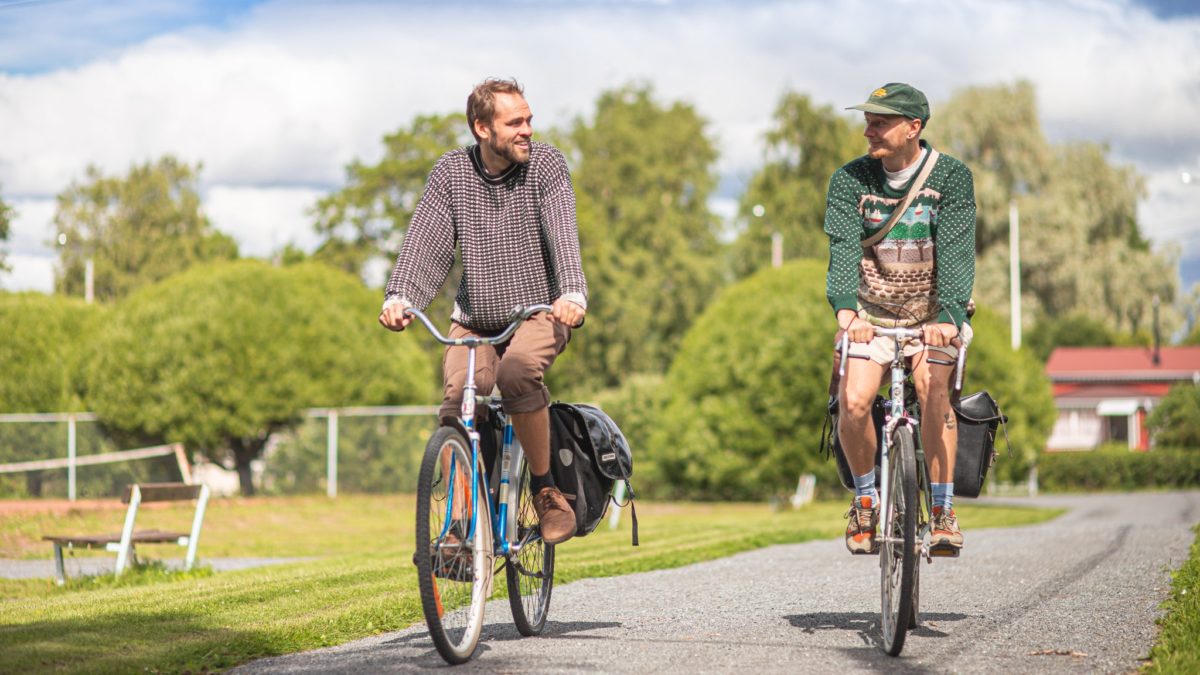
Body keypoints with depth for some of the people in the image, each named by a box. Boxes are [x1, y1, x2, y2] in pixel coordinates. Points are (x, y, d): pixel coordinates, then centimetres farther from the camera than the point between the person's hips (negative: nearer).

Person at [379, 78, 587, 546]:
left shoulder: (546, 165, -7)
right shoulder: (451, 172, -1)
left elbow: (562, 234, -21)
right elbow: (425, 242, -10)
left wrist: (573, 294, -39)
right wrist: (399, 298, -28)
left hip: (538, 314, -2)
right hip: (473, 321, 2)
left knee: (518, 368, -34)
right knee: (459, 395, -25)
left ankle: (545, 489, -15)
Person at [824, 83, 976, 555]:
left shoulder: (952, 177, -10)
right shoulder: (850, 180, -6)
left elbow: (956, 251, -20)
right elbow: (843, 247, -19)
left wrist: (949, 314, -36)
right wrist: (845, 308, -36)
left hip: (933, 315, -1)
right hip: (871, 315, 1)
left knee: (933, 392, -23)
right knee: (853, 403, -18)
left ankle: (943, 510, -10)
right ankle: (865, 500, 7)